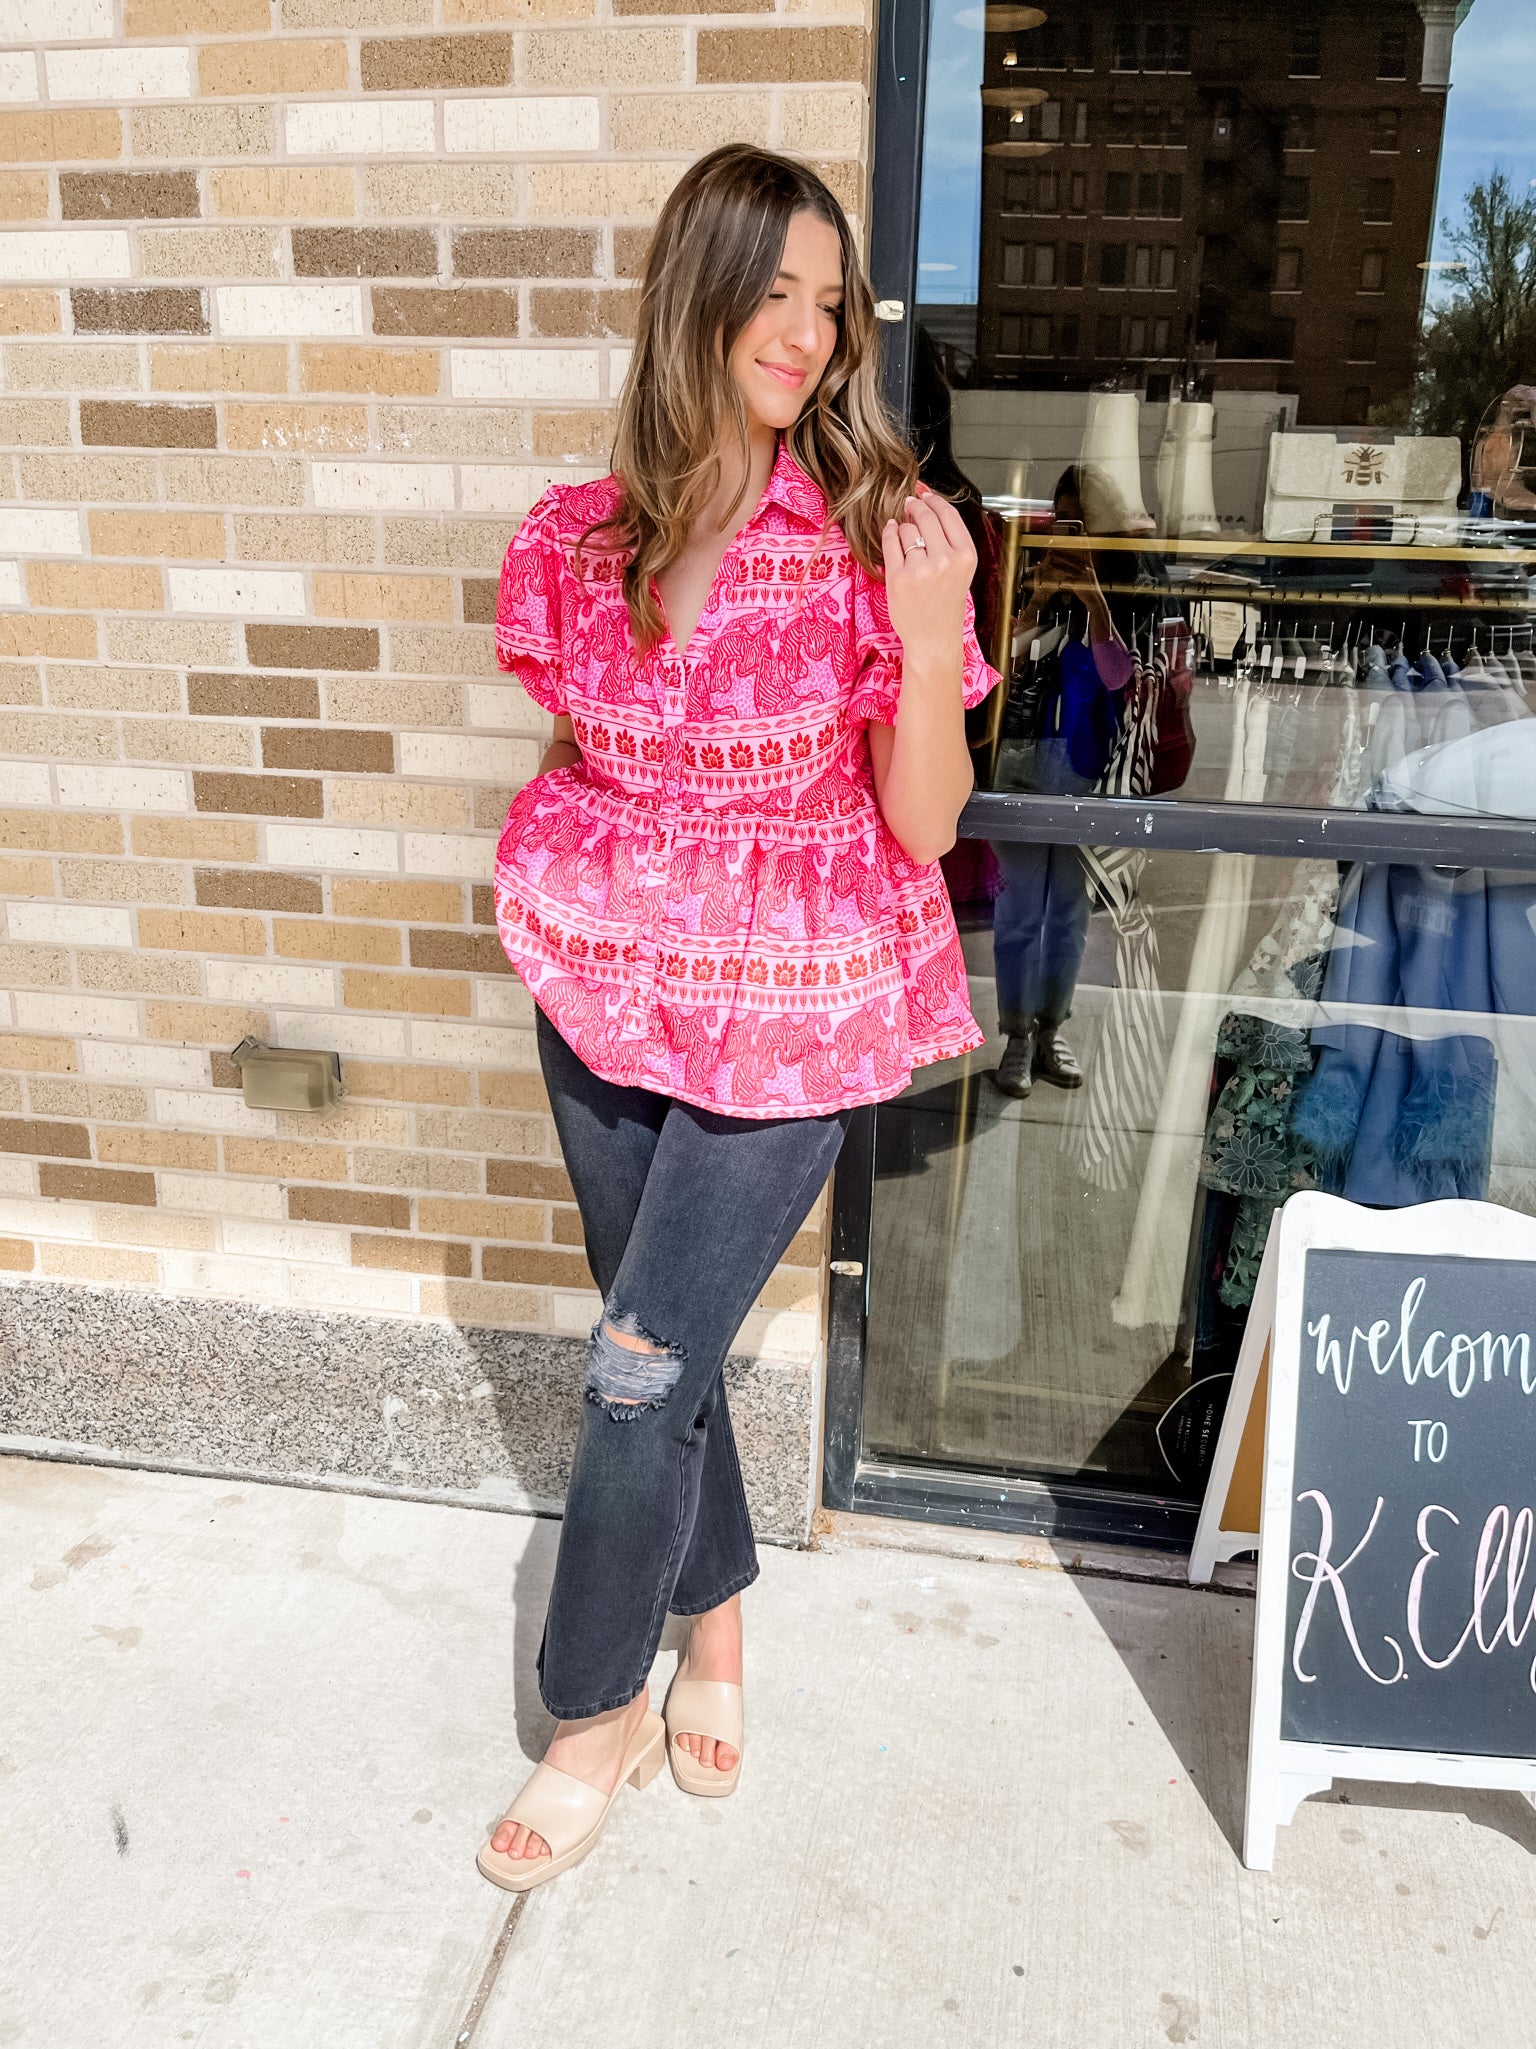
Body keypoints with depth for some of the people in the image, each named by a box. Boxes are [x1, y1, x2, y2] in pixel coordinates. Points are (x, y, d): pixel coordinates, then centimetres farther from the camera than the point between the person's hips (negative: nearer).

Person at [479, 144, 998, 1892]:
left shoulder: (875, 535, -9)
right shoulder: (585, 537, 0)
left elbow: (924, 827, -11)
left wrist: (928, 638, -24)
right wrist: (578, 907, 4)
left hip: (785, 1022, -4)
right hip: (605, 992, 4)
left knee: (645, 1374, -3)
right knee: (659, 1344, 16)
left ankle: (598, 1712, 23)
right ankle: (713, 1629, 43)